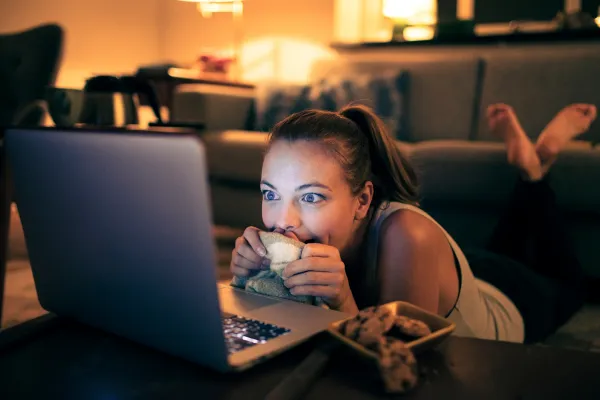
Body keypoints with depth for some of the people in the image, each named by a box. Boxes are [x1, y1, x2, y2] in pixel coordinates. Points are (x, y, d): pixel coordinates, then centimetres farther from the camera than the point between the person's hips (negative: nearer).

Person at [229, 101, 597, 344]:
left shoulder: (407, 237, -48)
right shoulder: (307, 220, -34)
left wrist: (343, 305, -59)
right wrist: (250, 275, -43)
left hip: (507, 305, -3)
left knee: (565, 284, 35)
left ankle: (535, 163, 36)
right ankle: (522, 157, 41)